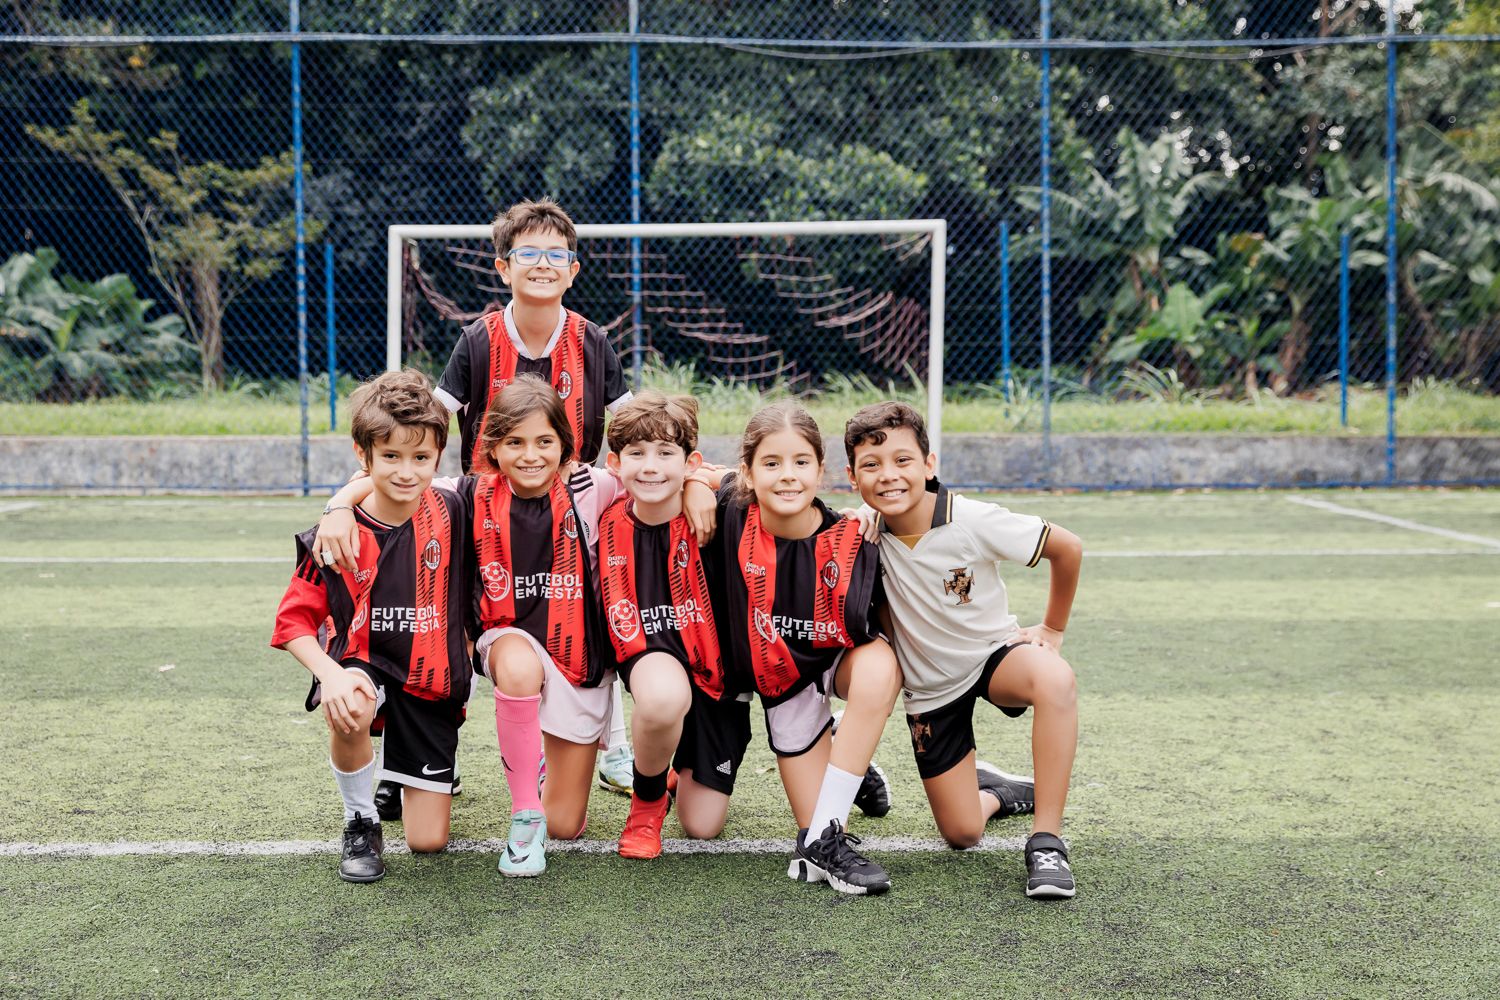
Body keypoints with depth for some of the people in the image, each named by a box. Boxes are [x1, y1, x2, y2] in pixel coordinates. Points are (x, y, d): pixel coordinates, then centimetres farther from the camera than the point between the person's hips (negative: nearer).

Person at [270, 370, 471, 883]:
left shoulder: (450, 513, -8)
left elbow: (468, 596, 9)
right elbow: (294, 622, -9)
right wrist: (330, 675, -27)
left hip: (432, 681, 2)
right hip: (363, 664, -2)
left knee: (428, 841, 2)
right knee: (350, 712, -41)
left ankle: (397, 764, 37)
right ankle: (360, 820, -10)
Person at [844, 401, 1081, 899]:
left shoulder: (973, 521, -24)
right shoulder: (863, 527, -15)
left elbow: (1067, 548, -11)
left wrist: (1052, 629, -4)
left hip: (993, 652, -2)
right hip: (928, 686, 3)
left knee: (1055, 677, -39)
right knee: (962, 834, -1)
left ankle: (1046, 840, -28)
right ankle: (995, 792, 37)